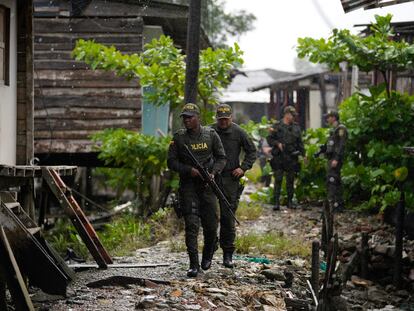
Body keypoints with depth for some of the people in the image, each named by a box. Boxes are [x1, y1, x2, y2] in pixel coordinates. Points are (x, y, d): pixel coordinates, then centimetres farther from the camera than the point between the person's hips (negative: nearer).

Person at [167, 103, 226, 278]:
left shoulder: (211, 135, 0)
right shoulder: (179, 137, -1)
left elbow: (221, 157, 7)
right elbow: (171, 162, -1)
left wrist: (213, 173, -12)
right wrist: (189, 170, -16)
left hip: (207, 185, 1)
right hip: (187, 185, -1)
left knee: (211, 224, 5)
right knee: (191, 225, -8)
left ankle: (207, 256, 33)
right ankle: (194, 265, -6)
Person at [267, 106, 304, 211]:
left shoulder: (296, 127, 12)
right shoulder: (277, 126, 2)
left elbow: (300, 142, 15)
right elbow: (269, 139, 2)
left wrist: (303, 154, 10)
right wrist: (277, 144, -14)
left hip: (292, 158, 3)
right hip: (279, 157, -3)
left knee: (290, 180, 7)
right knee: (278, 180, -5)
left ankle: (290, 202, 14)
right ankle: (276, 203, -5)